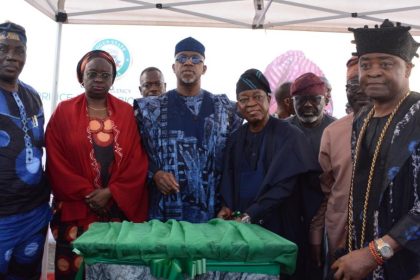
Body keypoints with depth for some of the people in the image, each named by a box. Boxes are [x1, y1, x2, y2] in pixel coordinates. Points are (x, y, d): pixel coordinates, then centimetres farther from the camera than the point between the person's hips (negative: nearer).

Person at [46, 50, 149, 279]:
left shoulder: (127, 112, 7)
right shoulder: (64, 112, 5)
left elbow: (138, 160, 0)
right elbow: (56, 161, -1)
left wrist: (111, 192, -11)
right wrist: (87, 194, -9)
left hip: (120, 208, 1)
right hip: (75, 210, 0)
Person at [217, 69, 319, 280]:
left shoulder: (288, 135, -8)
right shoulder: (236, 138, 7)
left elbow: (284, 184, -15)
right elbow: (229, 179, 11)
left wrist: (250, 216, -19)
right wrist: (227, 207, -7)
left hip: (278, 226, -4)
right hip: (241, 224, 4)